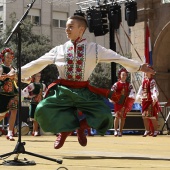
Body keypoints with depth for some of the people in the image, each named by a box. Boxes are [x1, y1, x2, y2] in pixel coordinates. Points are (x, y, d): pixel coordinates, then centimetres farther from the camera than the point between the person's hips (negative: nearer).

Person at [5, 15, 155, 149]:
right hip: (62, 91, 0)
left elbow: (117, 58, 5)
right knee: (43, 110, -23)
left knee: (104, 115, -17)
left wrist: (139, 66, 2)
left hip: (84, 92, 0)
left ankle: (82, 126, 17)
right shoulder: (59, 50, 7)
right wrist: (18, 72, 10)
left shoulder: (94, 49, 4)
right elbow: (37, 63, 12)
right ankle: (64, 128, 9)